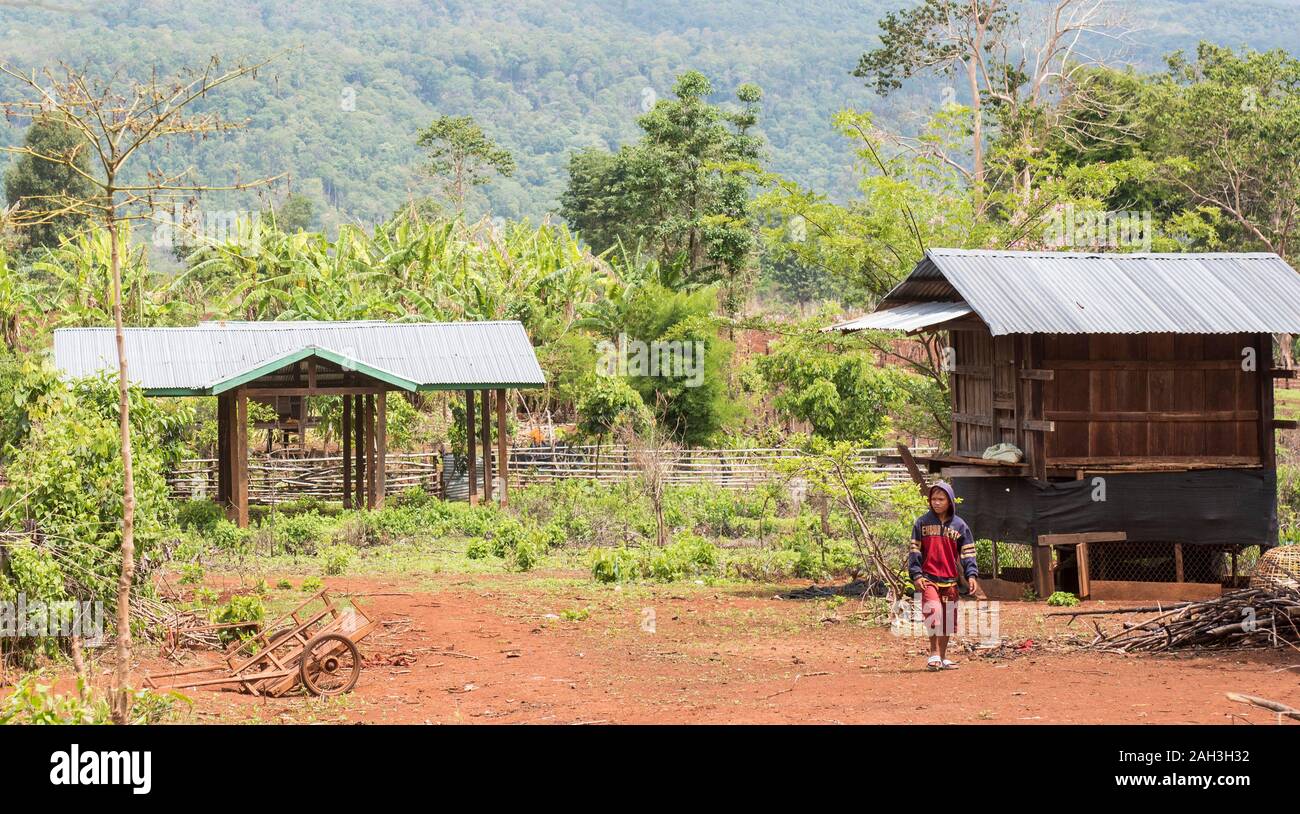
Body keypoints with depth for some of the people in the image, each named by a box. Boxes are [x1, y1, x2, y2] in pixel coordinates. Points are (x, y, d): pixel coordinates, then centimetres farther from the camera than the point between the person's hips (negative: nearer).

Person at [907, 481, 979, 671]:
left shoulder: (959, 525, 6)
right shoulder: (922, 523, 4)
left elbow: (967, 553, 4)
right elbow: (914, 551, 3)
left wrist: (971, 575, -9)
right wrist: (916, 575, -7)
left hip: (950, 581, 2)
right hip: (928, 579, -2)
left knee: (947, 620, 7)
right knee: (934, 612, -20)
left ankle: (943, 657, 20)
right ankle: (934, 653, -10)